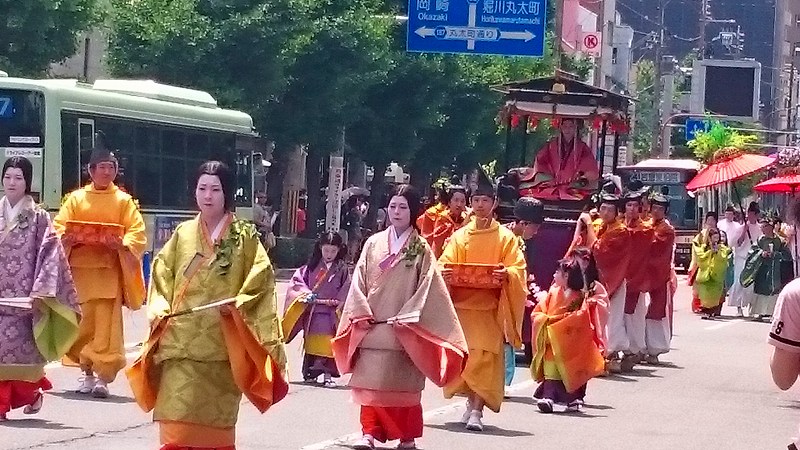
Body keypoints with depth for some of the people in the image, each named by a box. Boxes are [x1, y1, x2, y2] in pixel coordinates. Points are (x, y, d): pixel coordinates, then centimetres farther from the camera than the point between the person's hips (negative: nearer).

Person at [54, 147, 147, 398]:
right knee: (83, 323, 3)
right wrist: (69, 238, -14)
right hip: (80, 268, 2)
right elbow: (59, 227, 8)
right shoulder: (76, 199, 11)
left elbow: (138, 234, 1)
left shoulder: (123, 201, 7)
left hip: (109, 271, -2)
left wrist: (121, 244, -19)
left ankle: (103, 377, -7)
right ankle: (87, 374, 14)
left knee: (106, 325, -7)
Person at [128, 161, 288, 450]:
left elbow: (261, 277, -2)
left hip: (222, 343, -2)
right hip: (182, 341, 2)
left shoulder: (244, 235, 4)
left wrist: (238, 304, -17)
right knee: (177, 419, -7)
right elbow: (162, 273, 12)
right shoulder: (183, 234, 11)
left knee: (215, 422, 3)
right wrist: (160, 309, -4)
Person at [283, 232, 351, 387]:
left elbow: (346, 291, -1)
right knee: (312, 343, 6)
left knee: (328, 345, -7)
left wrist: (335, 301, -14)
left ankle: (328, 375, -3)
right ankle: (309, 373, 15)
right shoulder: (312, 266, 5)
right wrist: (305, 293, -10)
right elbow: (298, 279, 5)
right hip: (312, 311, 2)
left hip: (331, 313, -2)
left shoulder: (342, 269, 1)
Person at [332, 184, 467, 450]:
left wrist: (406, 317, -13)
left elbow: (427, 286, -4)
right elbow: (359, 280, 7)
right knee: (371, 382, -2)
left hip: (403, 331, -2)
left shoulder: (421, 250, 2)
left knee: (403, 385, 0)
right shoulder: (373, 244, 9)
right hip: (371, 327, 2)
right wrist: (362, 313, -5)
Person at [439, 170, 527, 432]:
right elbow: (444, 264, 8)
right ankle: (472, 402, 20)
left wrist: (505, 275, -23)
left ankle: (477, 411, -14)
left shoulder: (506, 238, 6)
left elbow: (518, 269, -1)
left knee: (485, 357, -12)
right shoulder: (460, 236, 13)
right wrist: (445, 274, -16)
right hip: (461, 304, 3)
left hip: (489, 307, -3)